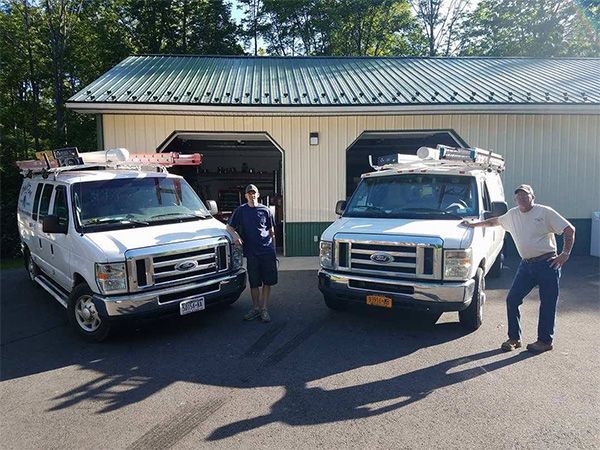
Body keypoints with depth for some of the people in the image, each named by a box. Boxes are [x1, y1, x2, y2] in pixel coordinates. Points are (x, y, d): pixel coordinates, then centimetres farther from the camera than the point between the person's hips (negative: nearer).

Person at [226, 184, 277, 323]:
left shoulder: (265, 210, 8)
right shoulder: (241, 210, 6)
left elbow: (272, 231, 14)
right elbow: (229, 226, 10)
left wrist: (273, 248, 12)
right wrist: (235, 235, -11)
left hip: (267, 251, 1)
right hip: (251, 252, -1)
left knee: (268, 281, 2)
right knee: (254, 283, 5)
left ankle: (264, 309, 12)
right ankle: (255, 308, 20)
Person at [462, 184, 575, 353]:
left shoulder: (545, 212, -5)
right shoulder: (512, 215, 12)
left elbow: (569, 230, -6)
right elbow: (495, 221, 30)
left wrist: (565, 254, -13)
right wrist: (474, 224, 31)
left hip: (547, 264, -5)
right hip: (526, 264, 6)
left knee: (548, 304, 2)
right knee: (512, 299, 1)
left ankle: (545, 341, 14)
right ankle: (514, 338, 13)